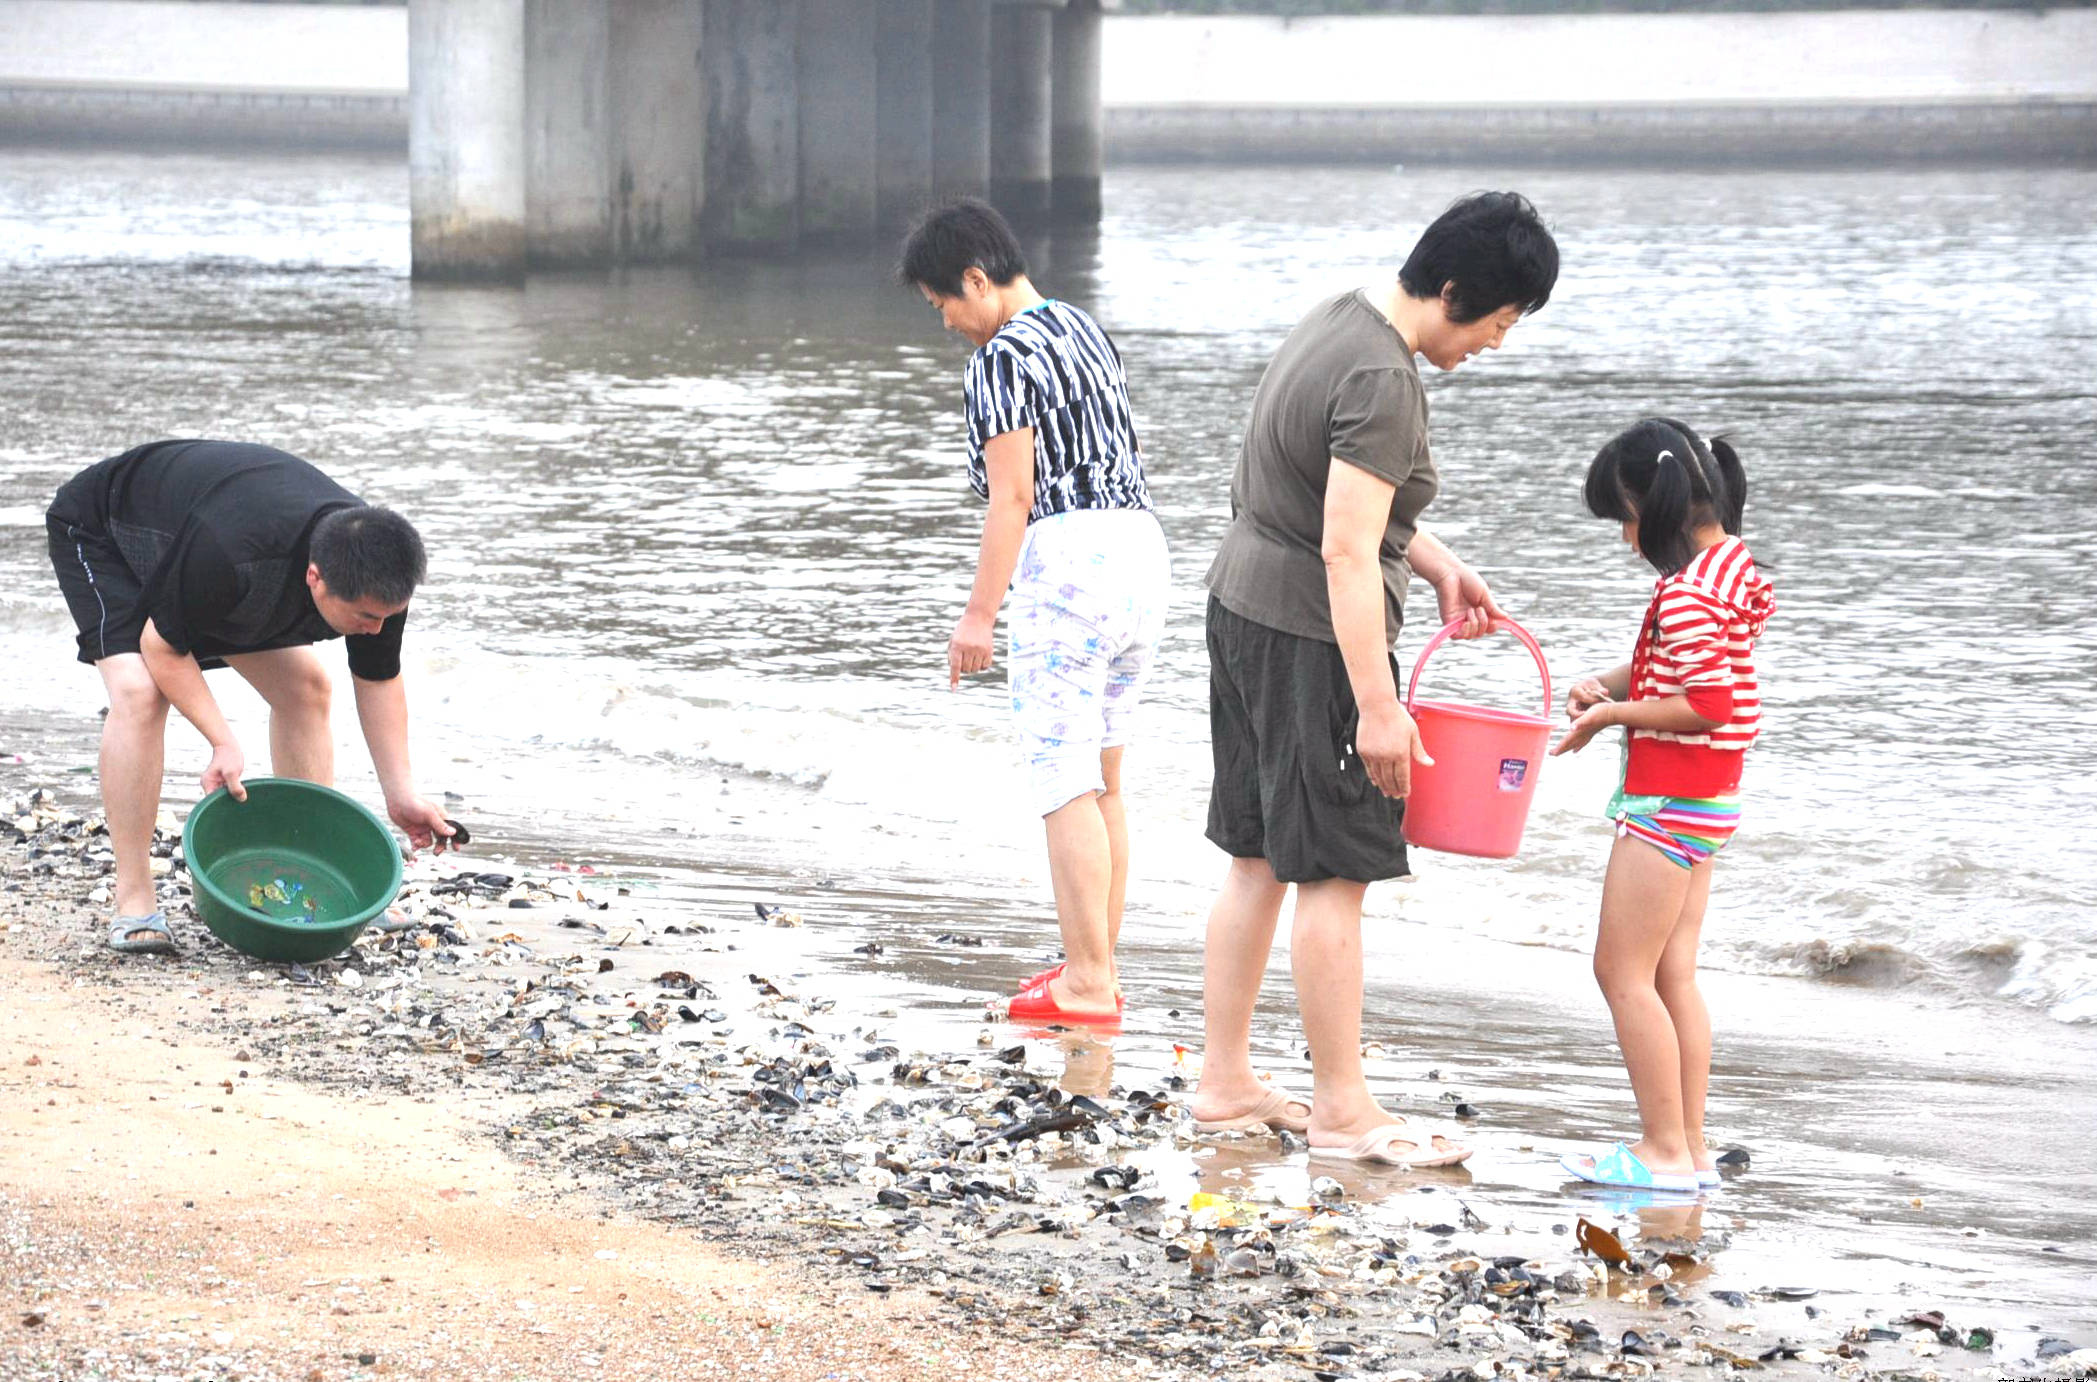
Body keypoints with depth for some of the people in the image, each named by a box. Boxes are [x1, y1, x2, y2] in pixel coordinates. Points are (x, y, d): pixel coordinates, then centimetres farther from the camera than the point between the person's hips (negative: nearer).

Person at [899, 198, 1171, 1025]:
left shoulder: (1004, 359, -9)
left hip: (1068, 557, -9)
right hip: (1140, 548, 9)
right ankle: (1099, 968, 16)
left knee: (1066, 784, -6)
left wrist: (978, 615, -14)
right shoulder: (1089, 335, 19)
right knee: (1102, 781, 14)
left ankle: (1086, 984, -8)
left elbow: (1012, 496, -15)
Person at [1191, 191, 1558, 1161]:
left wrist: (1438, 566, 18)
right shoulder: (1382, 384, -22)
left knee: (1259, 859, 15)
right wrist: (1379, 706, -24)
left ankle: (1225, 1081, 21)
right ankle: (1341, 1108, 4)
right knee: (1335, 872, -2)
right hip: (1311, 639, -10)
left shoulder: (1343, 320, 9)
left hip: (1244, 607, 10)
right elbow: (1346, 553, -25)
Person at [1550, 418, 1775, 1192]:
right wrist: (1610, 684, 6)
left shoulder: (1686, 595, -22)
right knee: (1672, 975, 12)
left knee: (1623, 972, -3)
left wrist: (1613, 714, -15)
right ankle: (1690, 1147, 14)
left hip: (1669, 800, -10)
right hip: (1708, 800, 10)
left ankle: (1666, 1149, -2)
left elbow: (1707, 704, -25)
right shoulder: (1731, 562, 9)